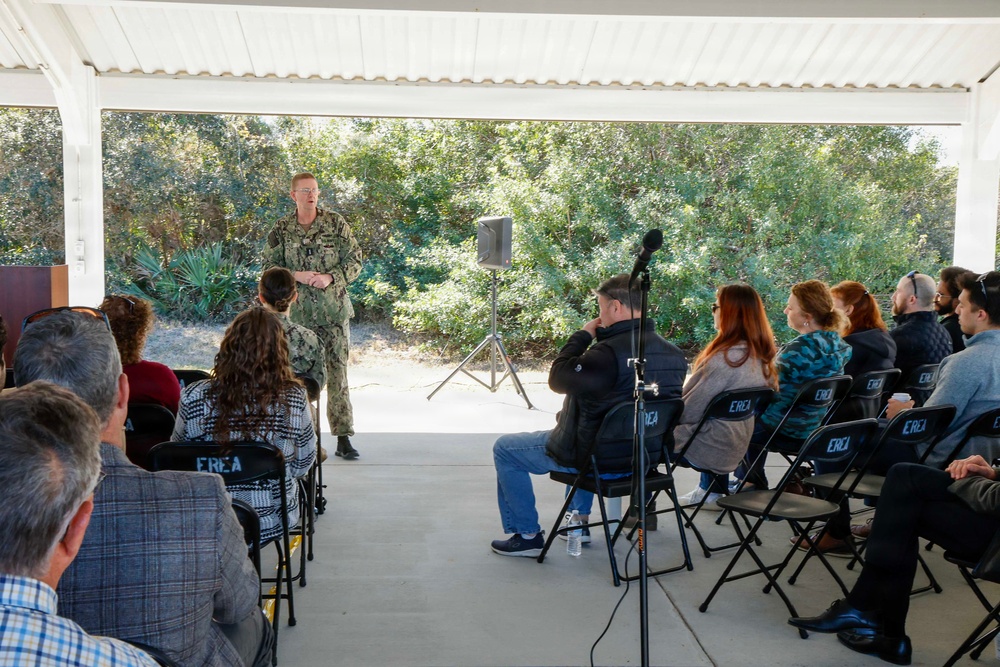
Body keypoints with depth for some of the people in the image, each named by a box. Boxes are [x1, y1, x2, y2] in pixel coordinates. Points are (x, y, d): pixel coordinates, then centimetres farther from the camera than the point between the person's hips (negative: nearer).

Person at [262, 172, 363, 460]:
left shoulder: (336, 223, 3)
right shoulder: (281, 229, 5)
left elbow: (354, 260, 3)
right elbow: (269, 266, 7)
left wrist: (330, 277, -13)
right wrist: (297, 276, -11)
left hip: (334, 310, -1)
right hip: (297, 312, 1)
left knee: (337, 373, -2)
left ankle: (343, 439, 2)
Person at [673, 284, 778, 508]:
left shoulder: (727, 357, -25)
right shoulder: (760, 355, 1)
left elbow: (689, 411, -22)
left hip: (711, 450, -8)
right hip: (735, 450, 8)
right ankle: (711, 492, 32)